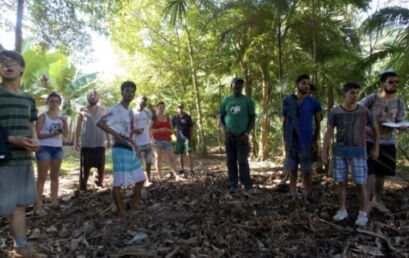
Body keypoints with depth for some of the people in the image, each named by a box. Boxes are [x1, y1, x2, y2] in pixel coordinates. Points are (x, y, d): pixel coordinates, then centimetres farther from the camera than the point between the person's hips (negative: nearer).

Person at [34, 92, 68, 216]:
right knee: (42, 178, -5)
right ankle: (38, 205, -3)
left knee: (55, 177, 11)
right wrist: (52, 134, -21)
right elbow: (37, 134, -9)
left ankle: (54, 201, 19)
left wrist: (65, 122, -6)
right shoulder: (43, 116, -3)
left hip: (58, 148, 5)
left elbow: (66, 135, 7)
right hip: (44, 148, -5)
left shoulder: (61, 117, 11)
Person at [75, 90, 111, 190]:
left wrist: (108, 140, 8)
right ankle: (83, 187, 14)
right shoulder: (82, 110, 4)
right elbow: (78, 127, 4)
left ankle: (100, 183, 22)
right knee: (85, 168, 4)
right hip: (86, 144, -1)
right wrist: (76, 141, -2)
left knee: (101, 166, 3)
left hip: (100, 143, 2)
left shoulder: (102, 110, 9)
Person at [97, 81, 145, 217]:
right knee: (119, 181, -4)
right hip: (120, 149, -9)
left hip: (130, 149, 9)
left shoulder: (130, 111, 16)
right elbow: (99, 123, -23)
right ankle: (120, 211, 7)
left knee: (140, 178, 16)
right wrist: (116, 134, -29)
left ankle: (134, 203, 31)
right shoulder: (115, 110, -11)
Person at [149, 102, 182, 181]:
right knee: (158, 158, 0)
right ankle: (160, 177, 7)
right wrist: (160, 130, -18)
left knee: (171, 158, -7)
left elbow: (172, 130, 13)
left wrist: (167, 129, -9)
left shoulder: (167, 118, 14)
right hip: (157, 140, -3)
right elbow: (149, 130, -6)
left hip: (167, 141, 3)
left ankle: (176, 176, -14)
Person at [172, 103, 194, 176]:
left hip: (186, 138, -3)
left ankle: (191, 170, -3)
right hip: (179, 139, 3)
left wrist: (188, 135, 3)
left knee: (188, 154, -8)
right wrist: (176, 135, 9)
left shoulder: (187, 117, -3)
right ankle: (182, 169, 18)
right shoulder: (175, 117, 5)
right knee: (180, 155, 8)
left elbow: (191, 127, 5)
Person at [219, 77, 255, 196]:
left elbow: (252, 118, 2)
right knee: (231, 161, 5)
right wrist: (225, 129, -10)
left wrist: (246, 134, -11)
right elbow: (220, 118, 9)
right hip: (229, 136, 3)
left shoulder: (248, 100, 3)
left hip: (242, 137, -2)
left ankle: (247, 187, 1)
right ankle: (233, 185, 12)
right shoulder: (226, 100, 9)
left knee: (243, 162, -9)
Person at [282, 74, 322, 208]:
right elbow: (284, 123, 6)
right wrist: (285, 141, 2)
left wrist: (315, 142, -5)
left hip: (306, 143, -1)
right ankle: (292, 195, 23)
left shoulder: (313, 102, -3)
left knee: (307, 171, 4)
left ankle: (307, 197, 17)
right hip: (291, 142, 2)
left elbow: (317, 124, 2)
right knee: (292, 169, 10)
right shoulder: (287, 101, 1)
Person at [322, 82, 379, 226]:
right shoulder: (335, 112, -5)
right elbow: (328, 132, -5)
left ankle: (363, 213, 13)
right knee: (341, 181, 5)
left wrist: (376, 148, 9)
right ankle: (342, 210, 18)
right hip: (340, 151, 1)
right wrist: (324, 152, -10)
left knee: (360, 184, -1)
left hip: (358, 152, -1)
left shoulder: (364, 111, -4)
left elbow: (375, 128, 9)